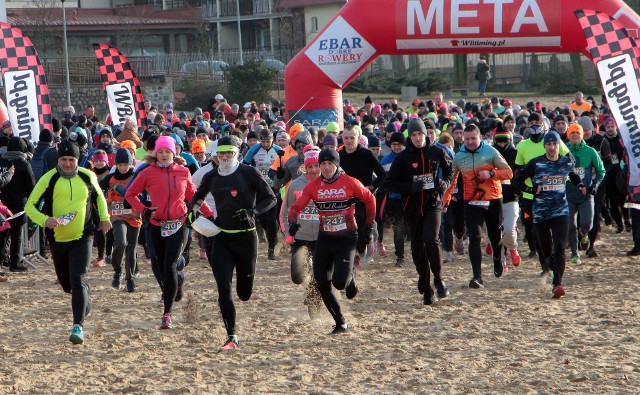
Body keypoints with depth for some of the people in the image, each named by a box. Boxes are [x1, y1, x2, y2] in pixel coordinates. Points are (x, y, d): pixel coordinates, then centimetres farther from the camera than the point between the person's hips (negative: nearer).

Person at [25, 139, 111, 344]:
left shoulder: (88, 177, -2)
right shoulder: (49, 179, -8)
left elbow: (98, 196, 20)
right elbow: (30, 206, -7)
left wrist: (104, 217, 7)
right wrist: (45, 220, -25)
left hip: (83, 237, -1)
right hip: (58, 239, 1)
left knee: (78, 280, -17)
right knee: (66, 283, 13)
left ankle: (78, 325, -17)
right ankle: (84, 299, 48)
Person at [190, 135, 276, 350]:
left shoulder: (249, 173, -6)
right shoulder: (211, 177, 7)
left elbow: (270, 198, -4)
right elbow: (199, 196, 27)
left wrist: (252, 212, -19)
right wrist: (192, 209, 6)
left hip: (246, 237, -3)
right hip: (222, 238, 3)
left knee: (244, 293, 6)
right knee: (224, 290, -9)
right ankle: (232, 337, -4)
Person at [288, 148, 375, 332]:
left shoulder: (350, 182, -9)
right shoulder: (313, 186, -2)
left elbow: (370, 199, 4)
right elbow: (296, 207, -3)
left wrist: (369, 227, 5)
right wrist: (293, 222, -24)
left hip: (347, 239, -4)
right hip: (324, 239, 4)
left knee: (340, 282, -16)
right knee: (322, 285, -1)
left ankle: (351, 275, 22)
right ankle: (341, 323, 15)